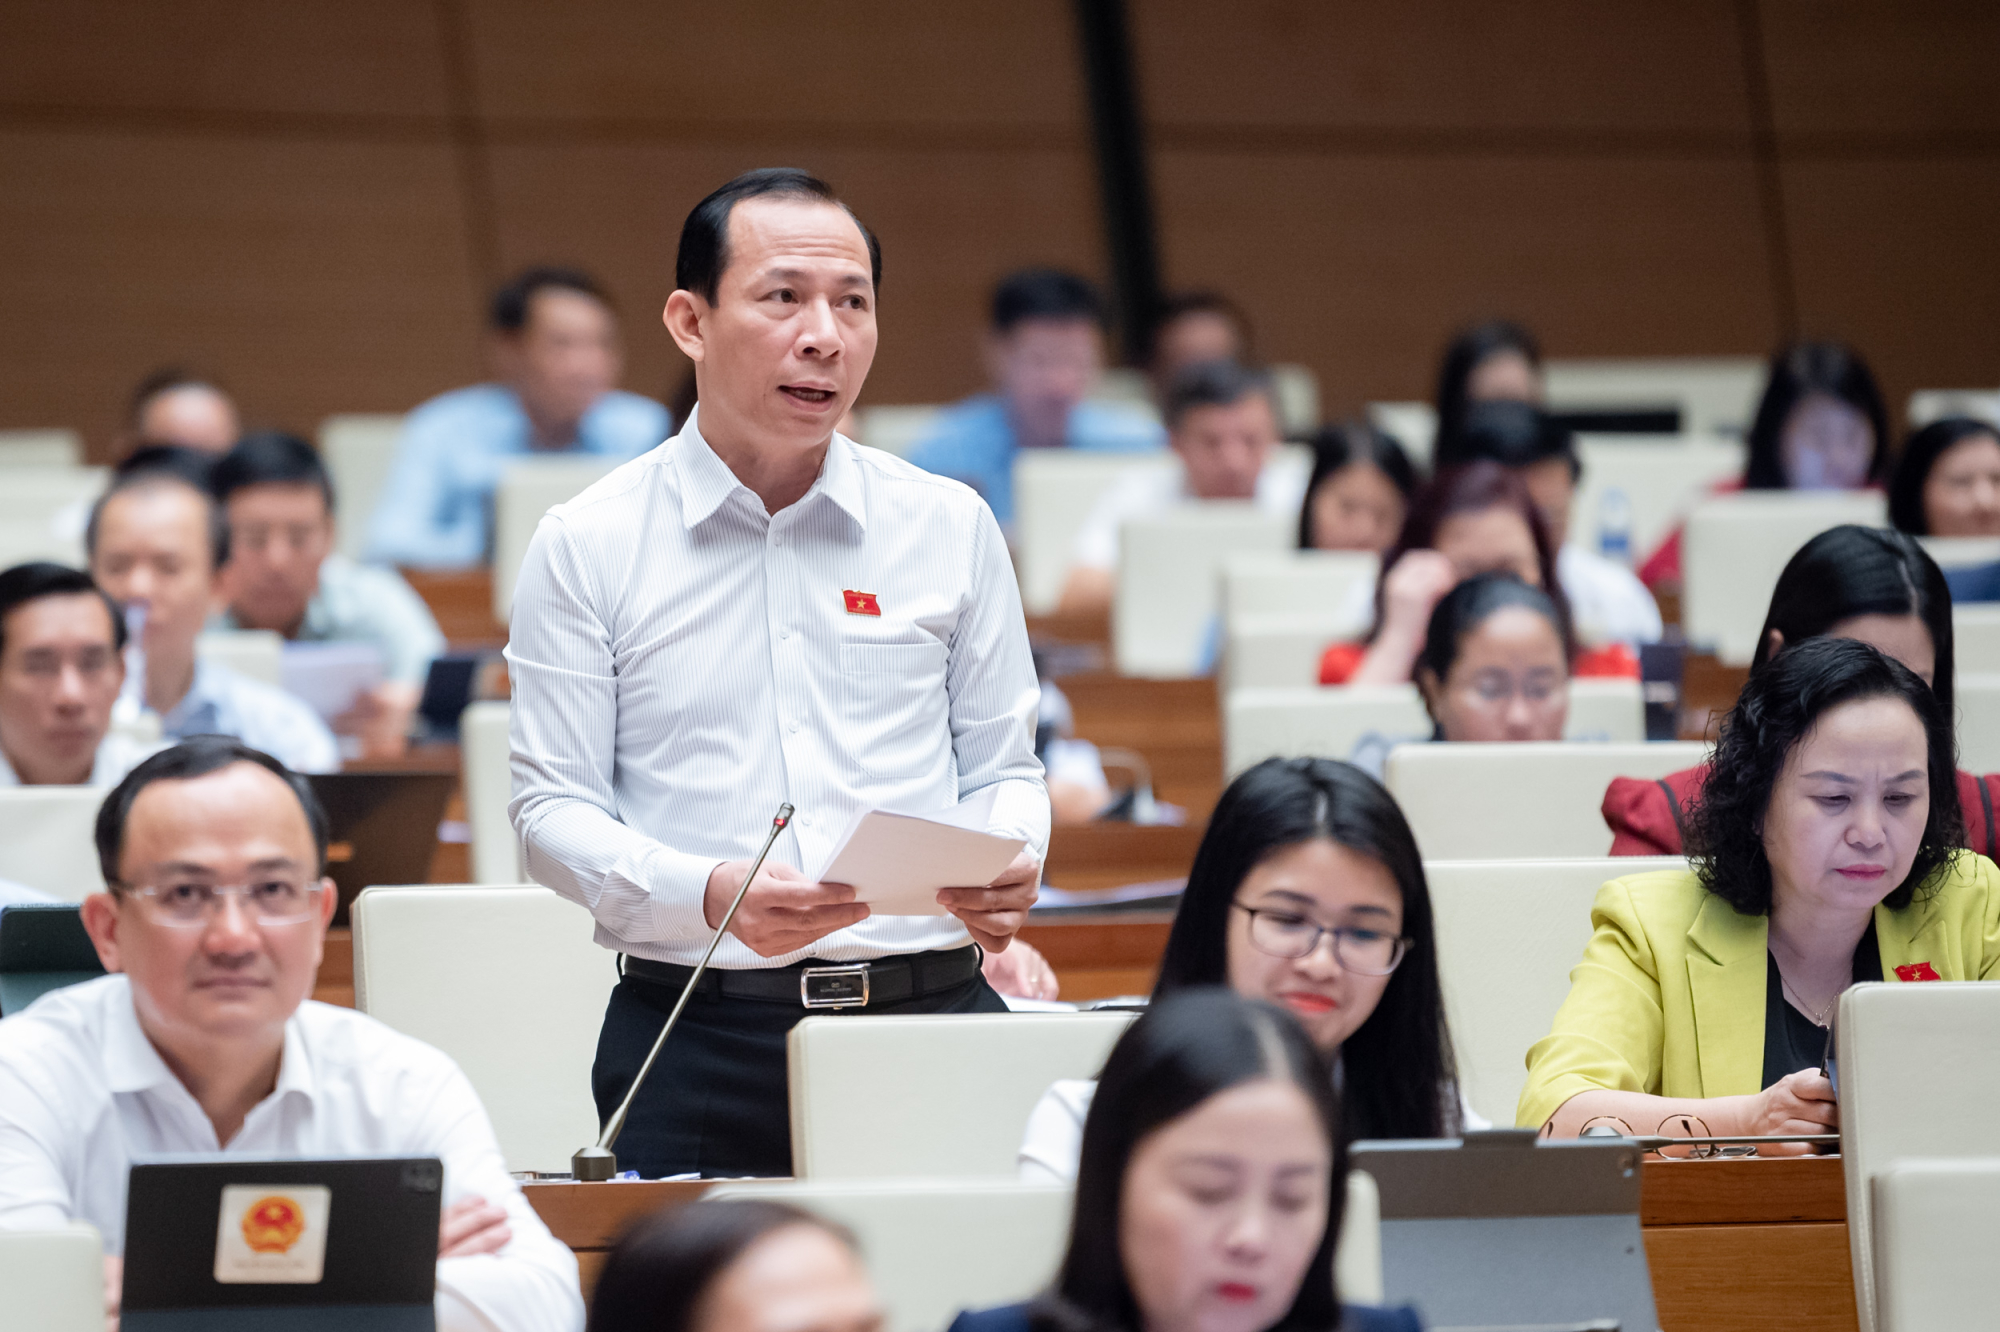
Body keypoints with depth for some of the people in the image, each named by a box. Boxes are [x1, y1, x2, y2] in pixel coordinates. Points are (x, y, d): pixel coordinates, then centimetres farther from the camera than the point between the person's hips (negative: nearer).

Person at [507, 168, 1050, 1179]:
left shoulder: (951, 528, 12)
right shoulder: (587, 546, 5)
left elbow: (1003, 764, 16)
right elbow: (552, 806, 1)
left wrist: (1006, 866, -7)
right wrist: (707, 896, -16)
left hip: (930, 1018, 2)